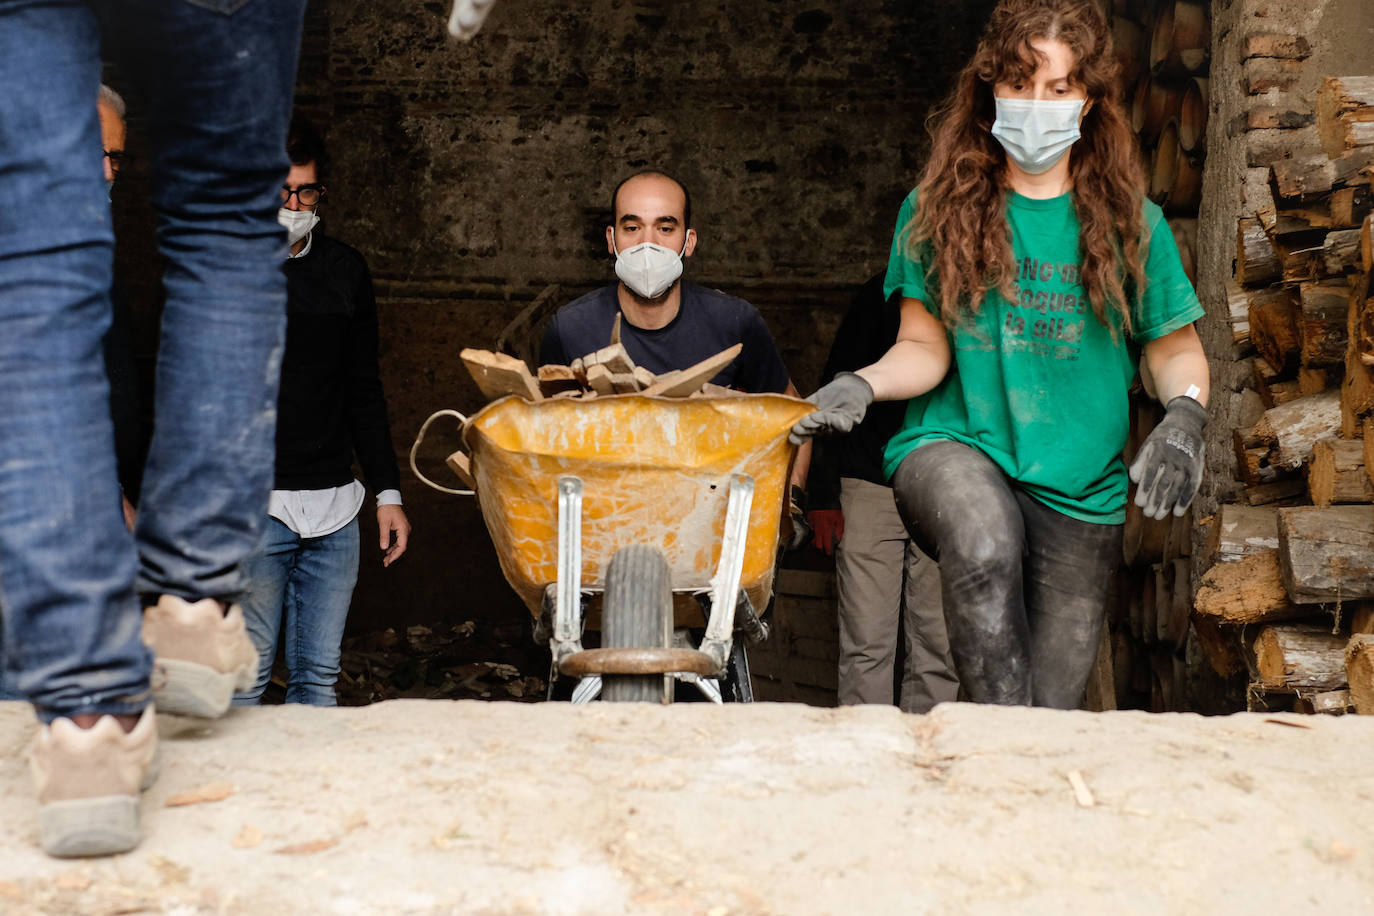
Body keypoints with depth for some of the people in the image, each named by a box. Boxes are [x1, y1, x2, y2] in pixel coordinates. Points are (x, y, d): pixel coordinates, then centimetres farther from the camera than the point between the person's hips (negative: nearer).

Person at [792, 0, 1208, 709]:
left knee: (1053, 704, 4)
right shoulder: (937, 209, 3)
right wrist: (863, 384, -16)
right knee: (985, 544, -38)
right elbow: (926, 348, 4)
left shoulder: (1128, 222, 4)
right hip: (952, 446, -2)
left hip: (1079, 489, 2)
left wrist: (1184, 415, -11)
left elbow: (1174, 347, 11)